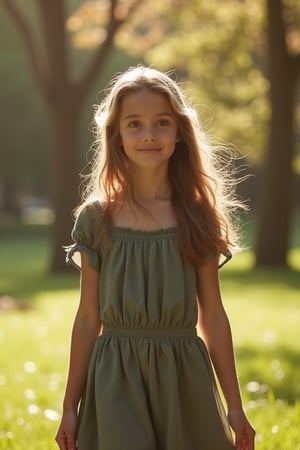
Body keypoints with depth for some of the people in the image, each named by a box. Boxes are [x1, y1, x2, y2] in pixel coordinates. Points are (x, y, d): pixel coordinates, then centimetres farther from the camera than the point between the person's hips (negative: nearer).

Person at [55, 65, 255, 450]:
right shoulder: (96, 219, -1)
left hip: (184, 377, 1)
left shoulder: (197, 217, 1)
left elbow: (213, 316, 4)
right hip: (117, 379, -1)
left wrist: (234, 405, 5)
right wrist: (69, 407, 5)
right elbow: (88, 318, 3)